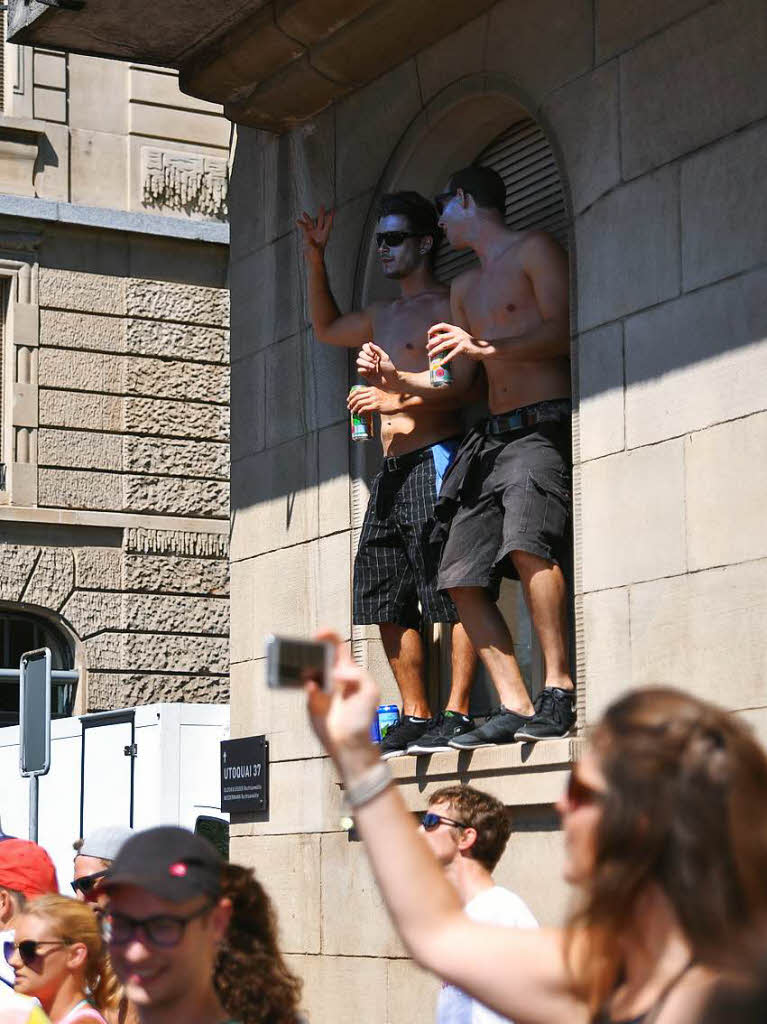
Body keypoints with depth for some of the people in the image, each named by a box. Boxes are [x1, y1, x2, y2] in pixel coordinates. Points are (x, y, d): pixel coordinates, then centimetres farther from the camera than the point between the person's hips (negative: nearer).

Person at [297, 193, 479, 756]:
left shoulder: (447, 305, -1)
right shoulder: (382, 316, 23)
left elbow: (459, 383, -13)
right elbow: (327, 329, 41)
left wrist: (396, 399, -23)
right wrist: (316, 261, 30)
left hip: (436, 459, -9)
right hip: (392, 470, 9)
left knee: (450, 592, -12)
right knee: (387, 601, 6)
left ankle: (457, 713, -13)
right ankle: (415, 716, 10)